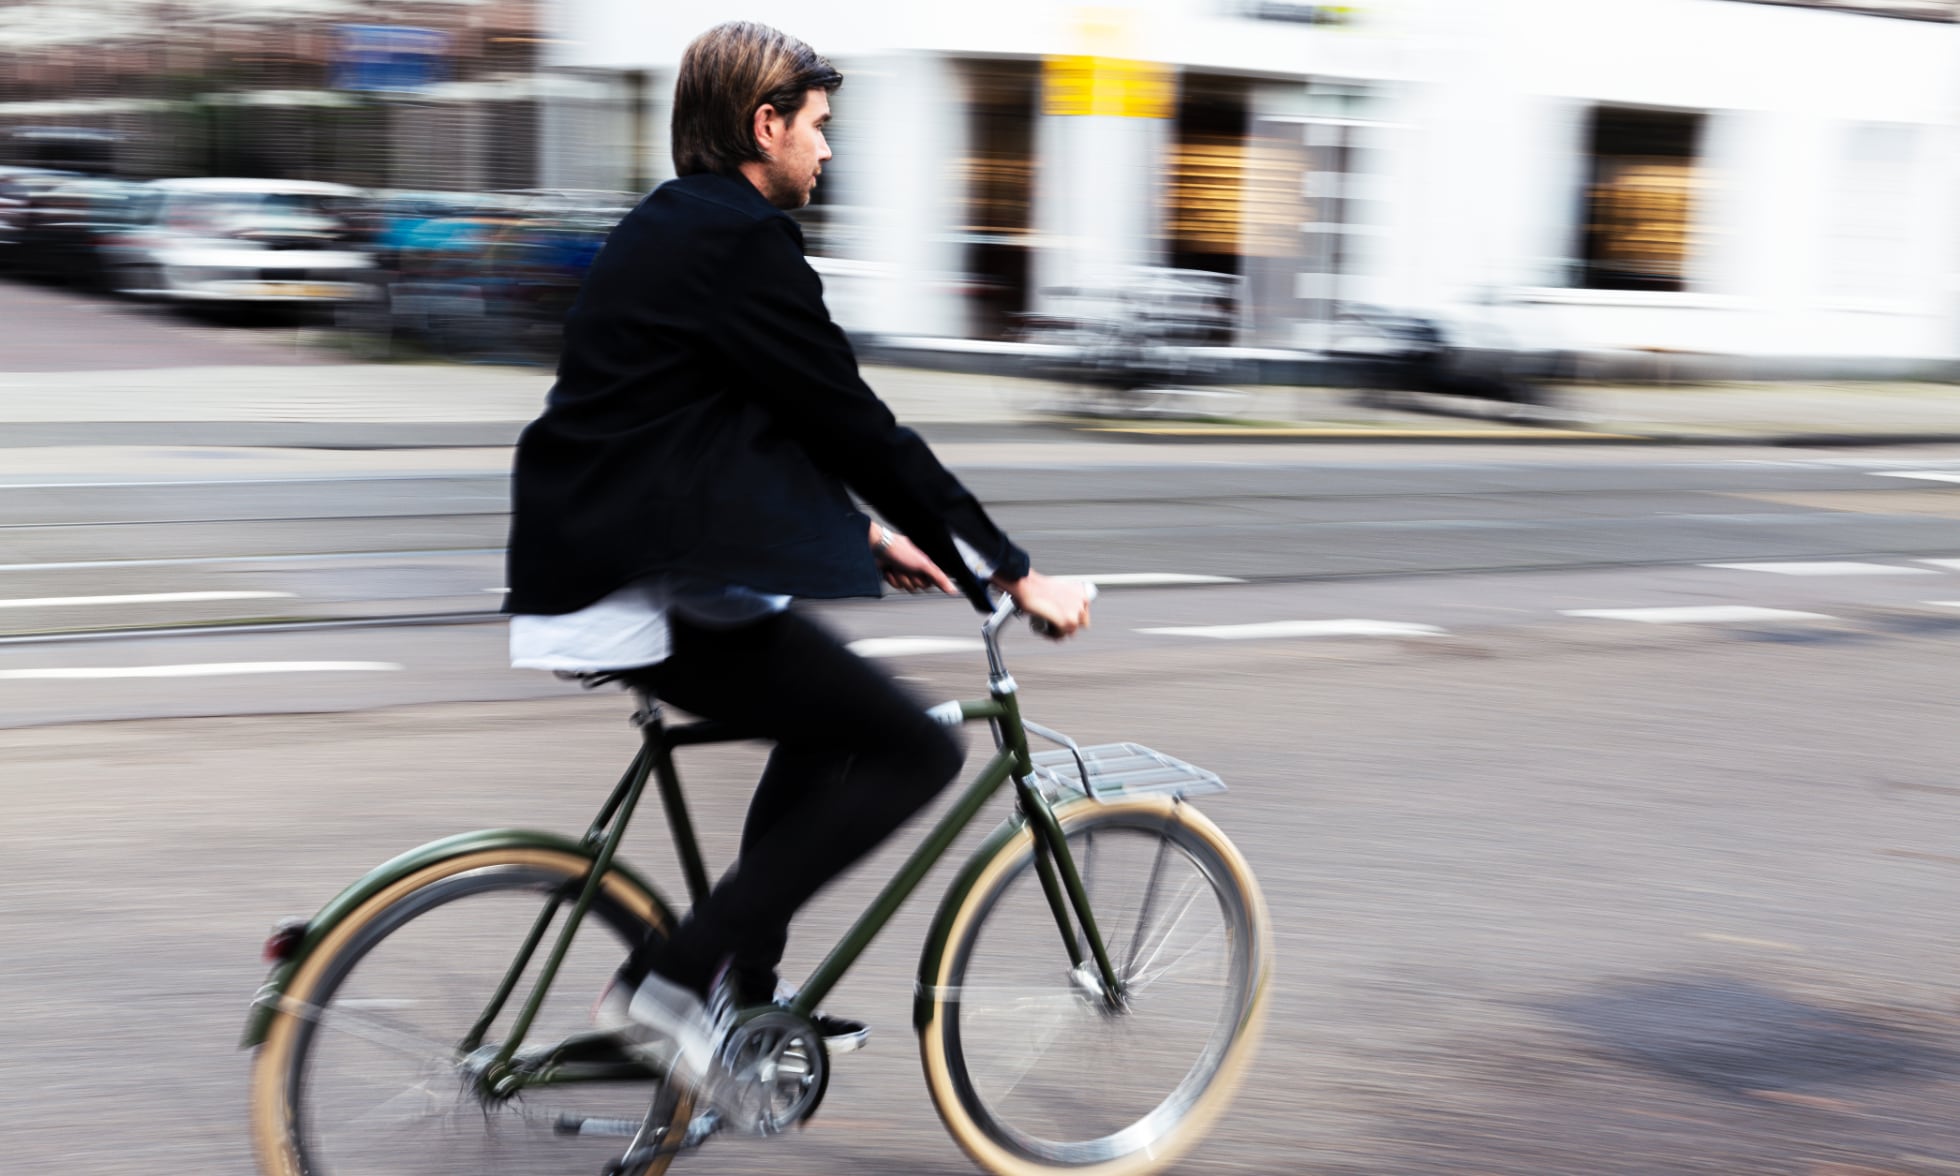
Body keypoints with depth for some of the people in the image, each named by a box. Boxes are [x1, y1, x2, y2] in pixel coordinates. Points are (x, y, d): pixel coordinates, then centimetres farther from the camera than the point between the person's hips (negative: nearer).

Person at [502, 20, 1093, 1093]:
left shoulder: (671, 225, 18)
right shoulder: (739, 239, -13)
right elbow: (856, 424, -14)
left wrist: (868, 532, 25)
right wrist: (1013, 574, -8)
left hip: (587, 556, 11)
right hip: (644, 593, -11)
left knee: (832, 709, 28)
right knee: (916, 751, -10)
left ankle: (747, 995, 29)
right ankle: (674, 976, -8)